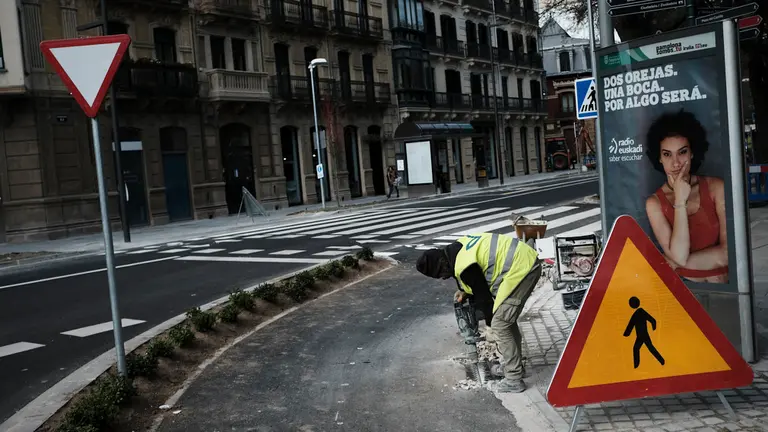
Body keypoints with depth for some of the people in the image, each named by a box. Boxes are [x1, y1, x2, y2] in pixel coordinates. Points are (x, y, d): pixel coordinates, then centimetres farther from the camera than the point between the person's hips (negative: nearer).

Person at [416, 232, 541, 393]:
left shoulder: (463, 266, -19)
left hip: (520, 268, -10)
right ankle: (514, 364, 33)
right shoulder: (458, 248, 9)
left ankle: (514, 379, -1)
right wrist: (465, 291, 20)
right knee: (507, 320, 21)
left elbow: (483, 295, -9)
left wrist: (490, 321, 7)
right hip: (527, 260, 10)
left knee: (500, 325, -6)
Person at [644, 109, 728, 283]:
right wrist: (680, 202, -13)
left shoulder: (716, 187, -2)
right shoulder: (654, 203, -1)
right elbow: (679, 256, -13)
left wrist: (673, 262, -8)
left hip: (721, 284, -1)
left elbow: (730, 252, -8)